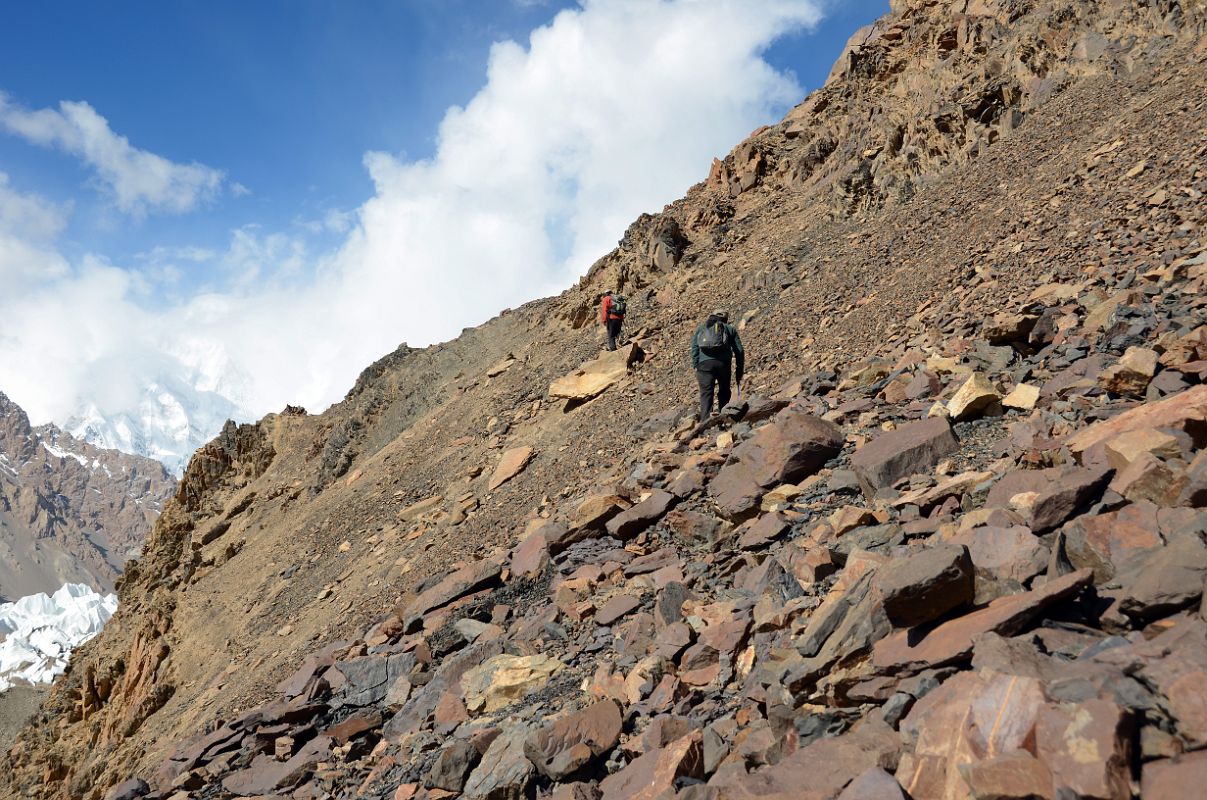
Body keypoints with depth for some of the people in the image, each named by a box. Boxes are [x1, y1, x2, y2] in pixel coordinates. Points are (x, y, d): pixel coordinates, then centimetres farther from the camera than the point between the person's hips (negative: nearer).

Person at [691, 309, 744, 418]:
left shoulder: (700, 329, 25)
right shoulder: (730, 329, 23)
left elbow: (694, 349, 11)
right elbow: (739, 351, 15)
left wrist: (696, 367, 8)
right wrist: (739, 372, 18)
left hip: (704, 364, 0)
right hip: (723, 363, 0)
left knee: (706, 394, -2)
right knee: (724, 393, 17)